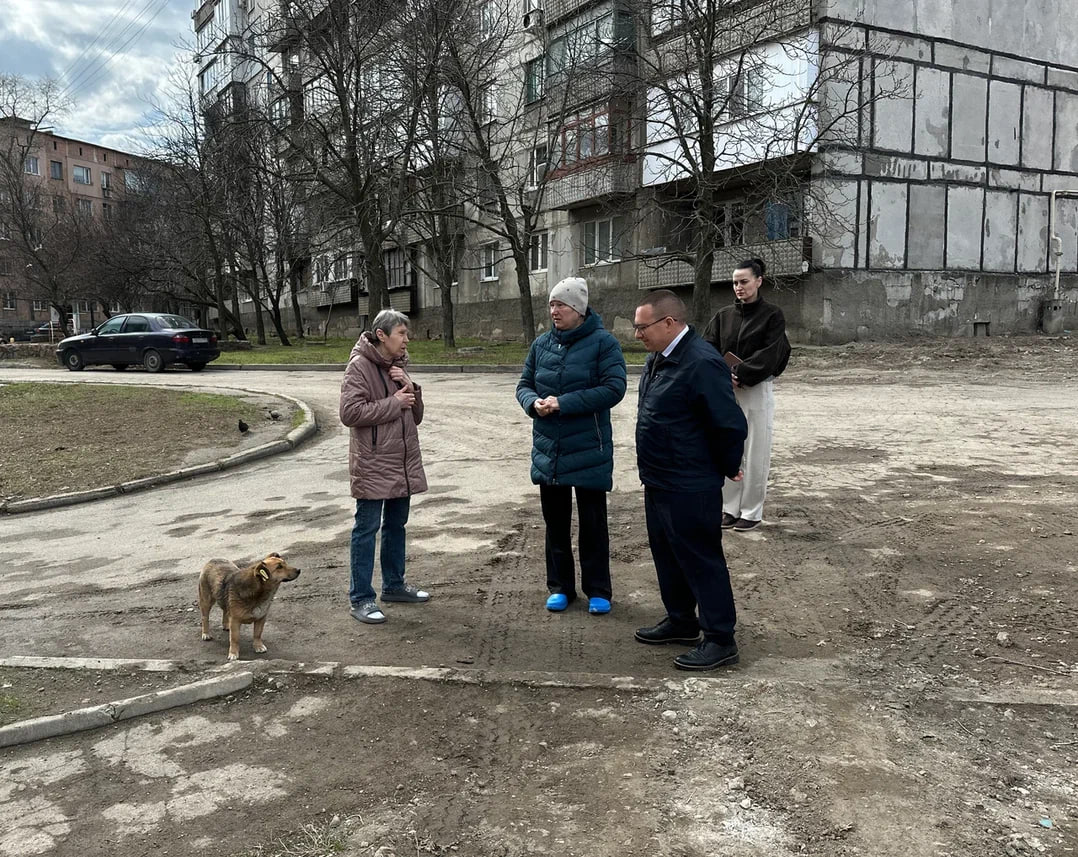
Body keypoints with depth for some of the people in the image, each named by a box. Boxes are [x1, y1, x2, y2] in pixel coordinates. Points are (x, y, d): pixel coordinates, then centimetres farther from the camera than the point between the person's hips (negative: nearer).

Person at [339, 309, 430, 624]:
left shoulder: (398, 366, 12)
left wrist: (411, 390, -5)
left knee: (396, 524, 17)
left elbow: (416, 416, 14)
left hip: (403, 463, 8)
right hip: (372, 465, -8)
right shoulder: (360, 365, -11)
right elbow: (350, 412, -21)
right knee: (367, 528, -2)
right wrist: (393, 403, -18)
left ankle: (394, 585, 31)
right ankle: (360, 598, 5)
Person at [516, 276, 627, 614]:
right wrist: (533, 403, -13)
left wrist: (563, 403, -22)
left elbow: (614, 389, -18)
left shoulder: (603, 342, -9)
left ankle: (597, 590, 21)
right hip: (548, 449, 5)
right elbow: (524, 385, 11)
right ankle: (560, 587, 28)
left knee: (592, 523, 6)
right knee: (555, 522, 14)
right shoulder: (541, 344, 5)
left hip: (589, 450, -4)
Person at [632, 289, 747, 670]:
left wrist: (727, 469, -7)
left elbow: (731, 424, -22)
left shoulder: (702, 363, -24)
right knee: (666, 554, 21)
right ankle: (681, 621, 38)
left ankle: (720, 639, 15)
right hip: (658, 481, 10)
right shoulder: (658, 357, 6)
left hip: (690, 488, -10)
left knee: (701, 560, 2)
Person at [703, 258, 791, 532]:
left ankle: (752, 512, 13)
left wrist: (741, 373, -21)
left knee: (755, 454, 2)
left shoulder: (772, 315, -3)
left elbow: (770, 354, -13)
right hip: (726, 392, 4)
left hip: (757, 391, -4)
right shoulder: (724, 316, 8)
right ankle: (730, 508, 20)